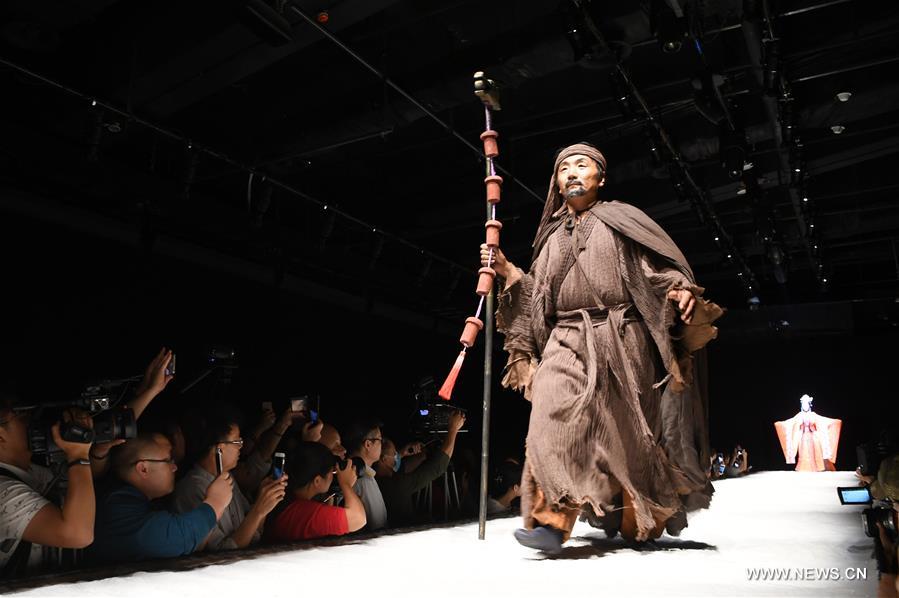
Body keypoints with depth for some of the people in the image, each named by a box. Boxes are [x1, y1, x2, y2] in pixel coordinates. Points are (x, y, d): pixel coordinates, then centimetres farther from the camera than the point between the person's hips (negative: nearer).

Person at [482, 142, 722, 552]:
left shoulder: (621, 219, 11)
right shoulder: (553, 235, 22)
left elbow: (658, 264, 1)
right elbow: (538, 295, 19)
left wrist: (680, 288, -18)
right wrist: (509, 272, 6)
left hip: (620, 339, -2)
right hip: (567, 341, 3)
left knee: (628, 432, 2)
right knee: (554, 412, -21)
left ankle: (642, 524, 23)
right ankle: (552, 521, -21)